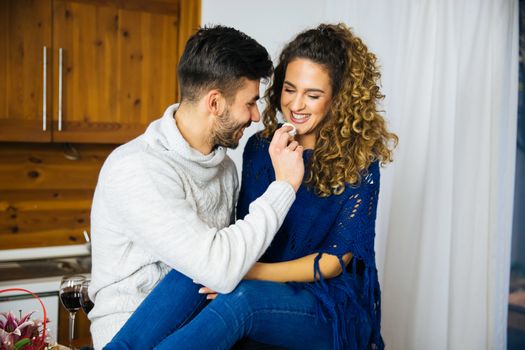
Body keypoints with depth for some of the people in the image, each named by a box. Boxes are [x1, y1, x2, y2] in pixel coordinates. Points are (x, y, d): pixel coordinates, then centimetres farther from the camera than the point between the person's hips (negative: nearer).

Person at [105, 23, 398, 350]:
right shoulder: (261, 147, 6)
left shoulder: (359, 163, -6)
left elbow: (335, 260, -9)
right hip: (265, 287, 4)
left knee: (243, 298, -36)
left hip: (333, 308, -3)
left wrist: (250, 272, -22)